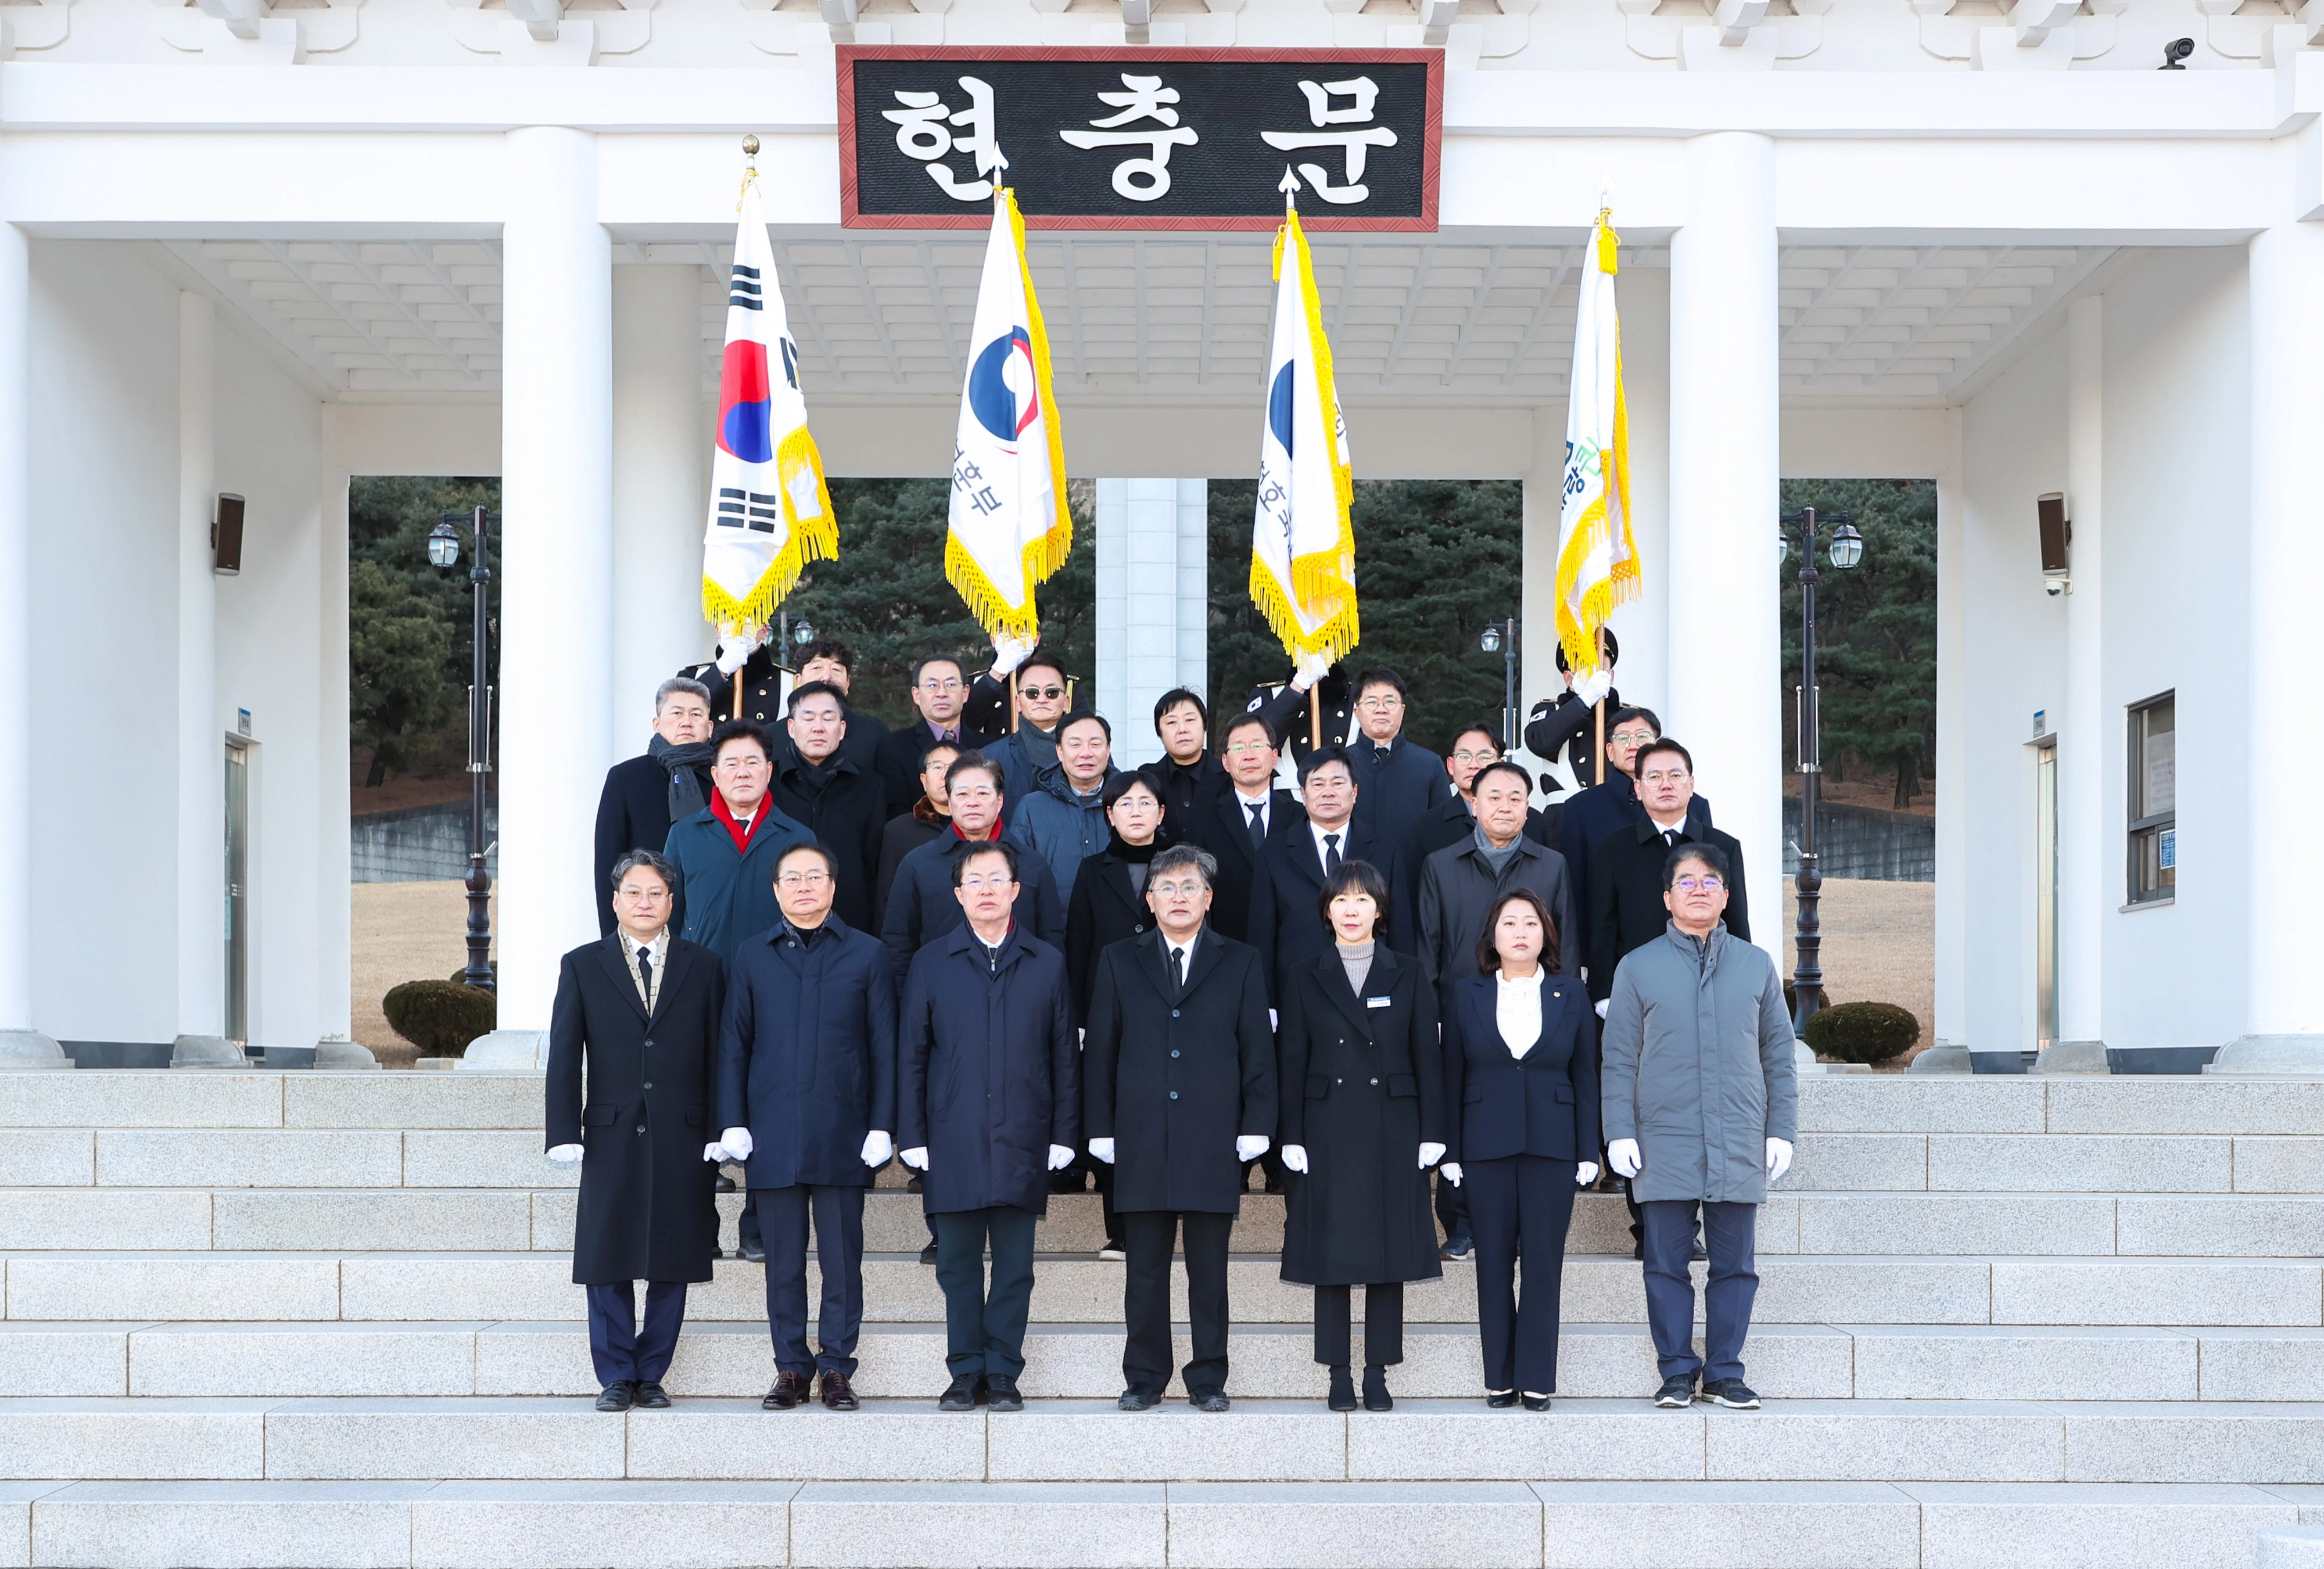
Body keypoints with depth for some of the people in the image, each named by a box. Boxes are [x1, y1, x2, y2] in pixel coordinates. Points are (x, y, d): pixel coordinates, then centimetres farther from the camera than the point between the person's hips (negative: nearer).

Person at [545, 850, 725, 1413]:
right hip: (611, 1136, 0)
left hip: (682, 1141, 0)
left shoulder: (703, 967, 9)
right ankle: (616, 1377, 11)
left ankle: (652, 1374, 14)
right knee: (608, 1264, 2)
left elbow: (719, 1055, 7)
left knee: (674, 1262, 3)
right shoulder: (583, 966, 8)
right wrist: (565, 1132, -6)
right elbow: (564, 1056, 3)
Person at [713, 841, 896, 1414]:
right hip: (773, 1136, 1)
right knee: (783, 1260, 4)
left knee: (842, 1257, 1)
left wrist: (881, 1126, -2)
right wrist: (733, 1123, 1)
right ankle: (790, 1368, 11)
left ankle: (837, 1366, 8)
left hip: (841, 1136, -1)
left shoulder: (866, 954, 7)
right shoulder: (753, 957, 11)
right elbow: (733, 1045, 10)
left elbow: (883, 1046, 5)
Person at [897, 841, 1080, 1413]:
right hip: (953, 1142, 0)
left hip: (1022, 1141, 0)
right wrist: (912, 1135, 0)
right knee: (958, 1263, 4)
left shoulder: (1047, 964, 9)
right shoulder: (932, 963, 7)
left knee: (1014, 1265, 2)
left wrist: (1064, 1134, 2)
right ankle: (965, 1371, 12)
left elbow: (1064, 1056, 9)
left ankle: (1002, 1372, 9)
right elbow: (913, 1054, 7)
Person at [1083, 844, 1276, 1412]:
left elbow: (1257, 1051, 7)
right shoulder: (1119, 962, 11)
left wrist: (1255, 1129, -1)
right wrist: (1101, 1130, 2)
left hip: (1212, 1145, -1)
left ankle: (1208, 1379, 11)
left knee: (1209, 1270, 3)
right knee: (1145, 1269, 4)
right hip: (1142, 1145, 1)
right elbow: (1099, 1051, 9)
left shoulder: (1240, 964, 9)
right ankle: (1144, 1379, 12)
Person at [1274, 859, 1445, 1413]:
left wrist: (1432, 1134, -3)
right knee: (1330, 1253, 0)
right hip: (1328, 1134, 0)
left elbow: (1427, 1058, 4)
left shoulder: (1408, 977, 6)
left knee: (1390, 1251, 1)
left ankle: (1378, 1373, 8)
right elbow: (1291, 1063, 4)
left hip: (1393, 1135, 0)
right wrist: (1292, 1138, -3)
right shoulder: (1306, 981, 6)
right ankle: (1339, 1375, 6)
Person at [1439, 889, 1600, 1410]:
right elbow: (1452, 1077, 7)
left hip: (1551, 1147, 0)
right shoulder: (1465, 995, 7)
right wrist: (1450, 1151, 1)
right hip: (1486, 1148, 0)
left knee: (1543, 1264, -1)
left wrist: (1588, 1152, 1)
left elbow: (1585, 1078, 7)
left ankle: (1538, 1380, 5)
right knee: (1493, 1264, 2)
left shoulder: (1571, 996, 8)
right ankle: (1499, 1379, 8)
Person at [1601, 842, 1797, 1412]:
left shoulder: (1756, 965, 10)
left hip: (1739, 1145, 1)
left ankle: (1724, 1373, 11)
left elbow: (1778, 1055, 12)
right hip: (1664, 1143, -1)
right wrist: (1620, 1133, -3)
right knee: (1667, 1264, 2)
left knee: (1734, 1264, 3)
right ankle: (1677, 1371, 10)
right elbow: (1619, 1060, 5)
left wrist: (1781, 1130, 5)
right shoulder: (1638, 968, 6)